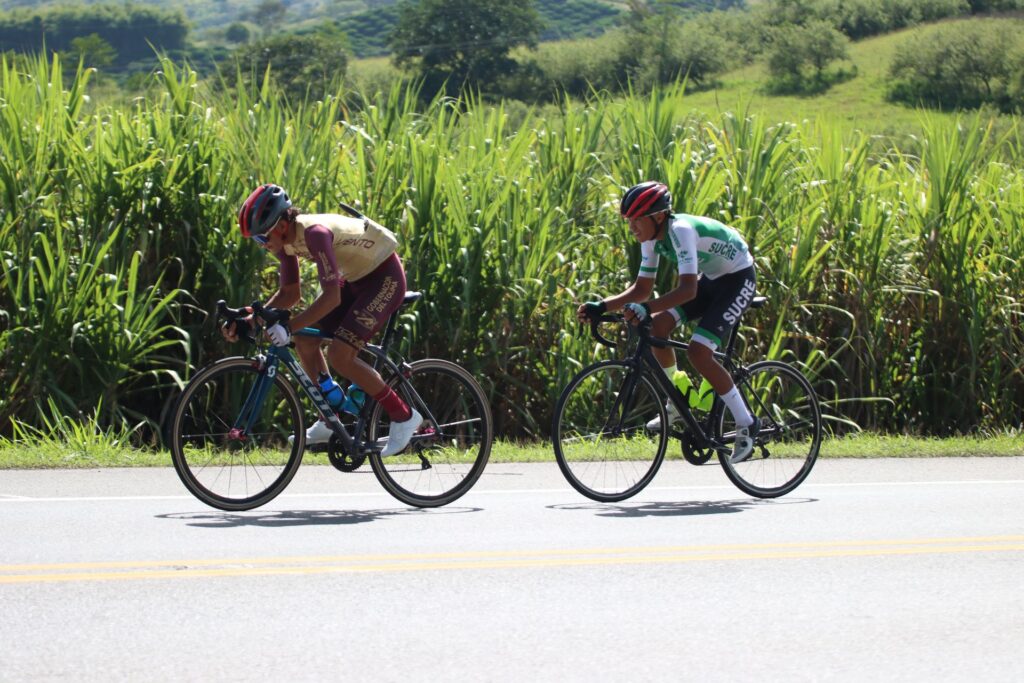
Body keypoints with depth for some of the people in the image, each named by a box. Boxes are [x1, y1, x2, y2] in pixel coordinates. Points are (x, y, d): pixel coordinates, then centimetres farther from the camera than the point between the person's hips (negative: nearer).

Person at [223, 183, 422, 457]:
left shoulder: (314, 232, -32)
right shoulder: (286, 239, -4)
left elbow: (331, 296, -37)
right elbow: (289, 294, 5)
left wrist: (290, 326, -41)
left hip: (385, 277, -9)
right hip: (356, 278, 9)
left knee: (340, 354, -18)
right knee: (305, 340, 3)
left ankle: (403, 416, -6)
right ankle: (330, 420, 15)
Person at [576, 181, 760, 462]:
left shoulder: (681, 230, -32)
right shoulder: (652, 238, -6)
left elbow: (688, 289, -43)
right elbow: (641, 289, -2)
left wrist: (645, 308, -55)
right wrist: (600, 306, -15)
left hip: (738, 279, -8)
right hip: (711, 278, 8)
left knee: (698, 351, -22)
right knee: (657, 326, -9)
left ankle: (746, 424, -9)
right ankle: (675, 405, 9)